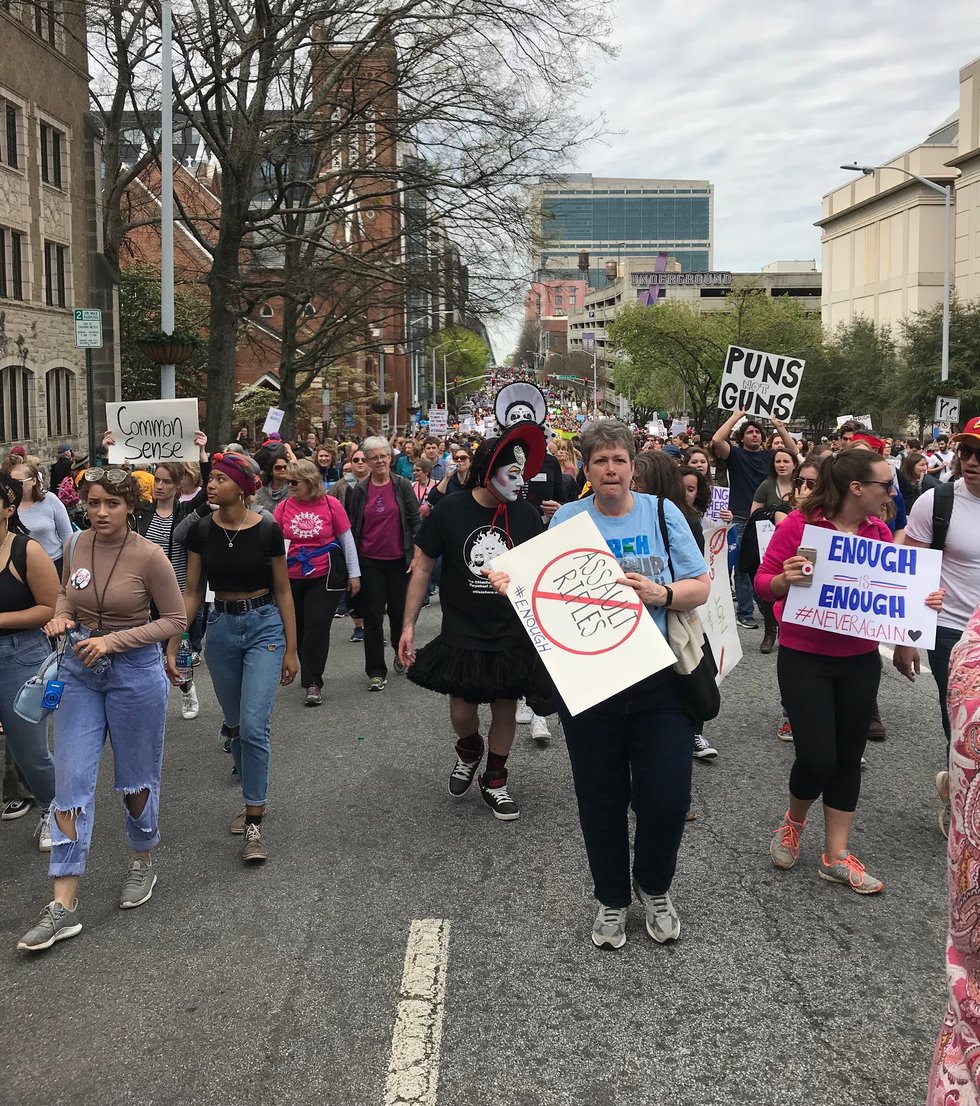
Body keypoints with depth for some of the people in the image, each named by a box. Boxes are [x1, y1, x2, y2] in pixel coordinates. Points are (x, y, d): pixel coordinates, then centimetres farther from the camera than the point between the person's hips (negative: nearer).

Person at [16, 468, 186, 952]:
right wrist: (61, 617, -6)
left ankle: (143, 862, 39)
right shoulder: (75, 546, -2)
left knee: (136, 777, 12)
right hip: (79, 670, 4)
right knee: (71, 781, -2)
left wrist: (114, 640, -19)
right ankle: (64, 905, 1)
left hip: (135, 671, -4)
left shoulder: (148, 556, -15)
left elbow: (174, 619, -10)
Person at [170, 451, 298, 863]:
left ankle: (254, 823, -4)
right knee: (235, 726, 14)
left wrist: (291, 649, -1)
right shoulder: (201, 531, -2)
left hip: (264, 626, -4)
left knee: (254, 726, -13)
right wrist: (172, 645, 1)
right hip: (221, 628, 4)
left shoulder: (267, 531, -10)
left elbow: (282, 591, -1)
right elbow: (192, 591, 4)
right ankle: (254, 799, 34)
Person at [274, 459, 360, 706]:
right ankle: (311, 678, 30)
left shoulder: (330, 504, -6)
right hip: (293, 579, 3)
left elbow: (347, 540, 0)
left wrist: (354, 574, 1)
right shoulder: (284, 506, 0)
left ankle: (313, 683, 1)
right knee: (299, 630, 12)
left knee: (316, 629, -9)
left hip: (325, 577, -3)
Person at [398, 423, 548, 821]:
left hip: (513, 636, 2)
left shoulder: (525, 513, -4)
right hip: (461, 636, -1)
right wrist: (408, 625, -5)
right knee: (461, 711, 3)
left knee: (505, 707, 9)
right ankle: (469, 751, 38)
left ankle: (494, 780, 30)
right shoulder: (449, 511, -10)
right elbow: (422, 568, -2)